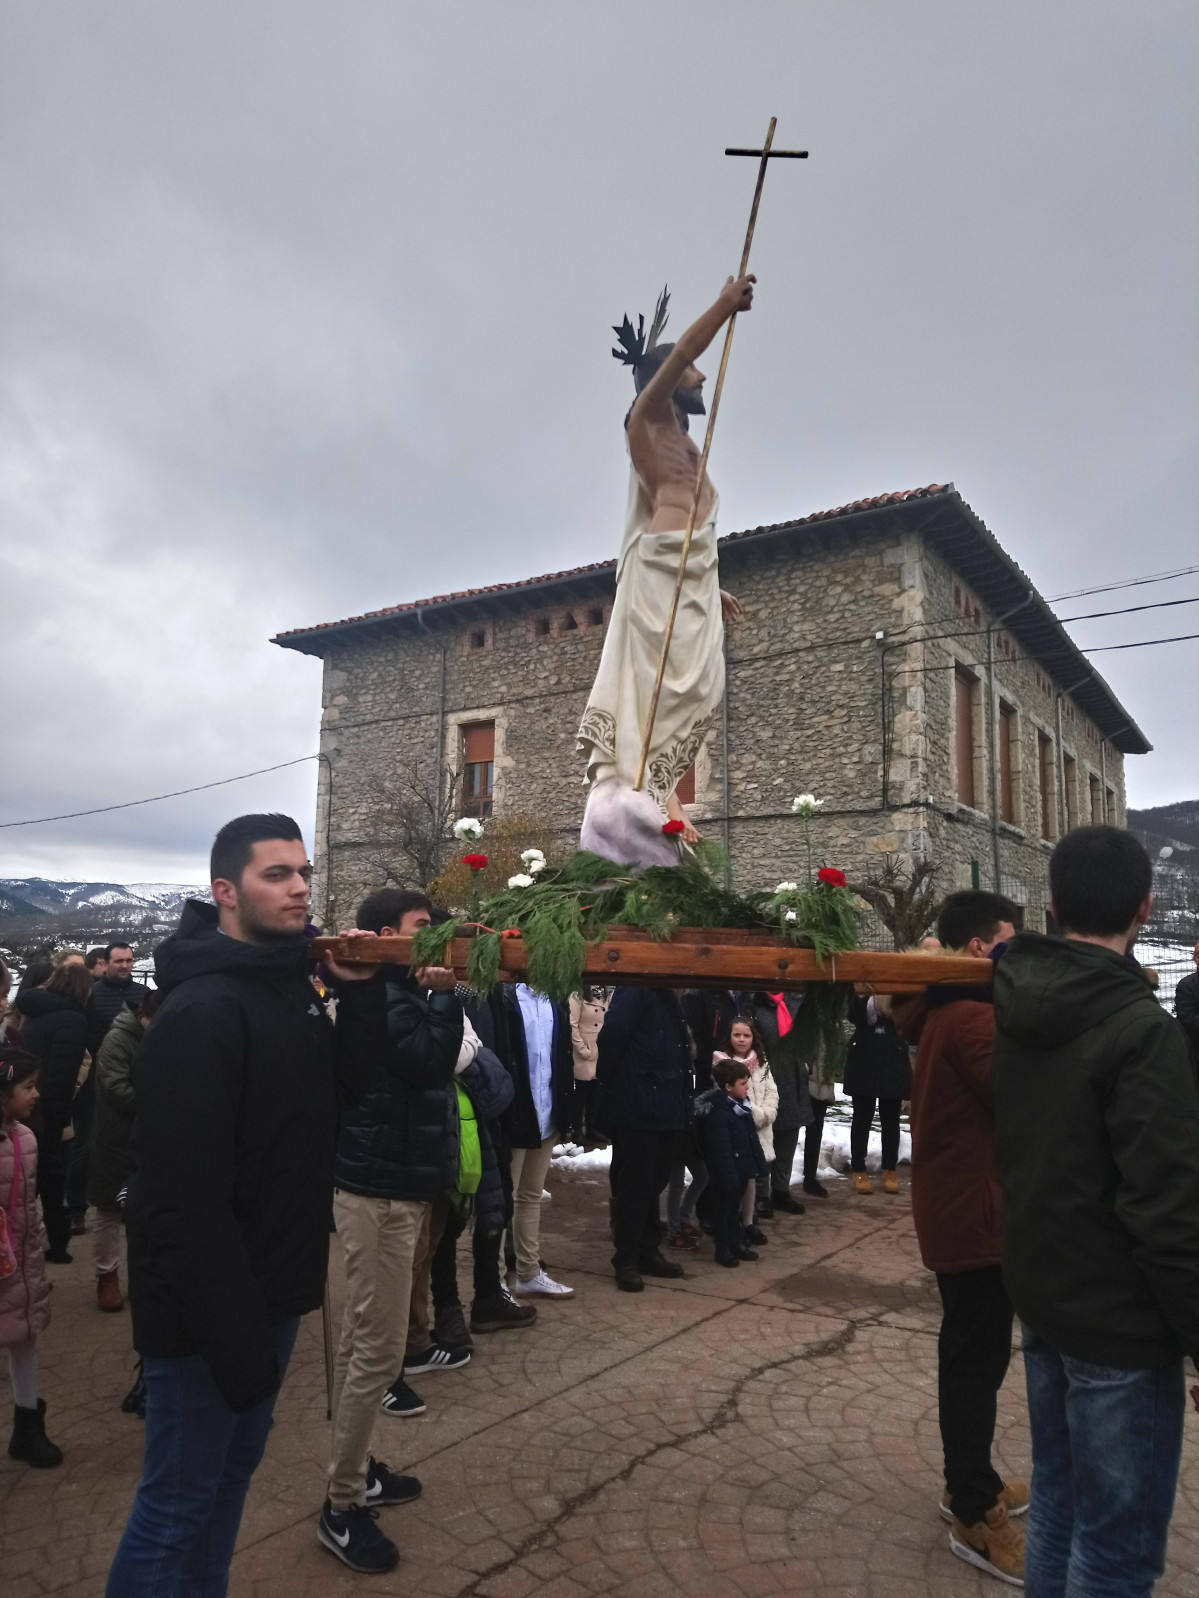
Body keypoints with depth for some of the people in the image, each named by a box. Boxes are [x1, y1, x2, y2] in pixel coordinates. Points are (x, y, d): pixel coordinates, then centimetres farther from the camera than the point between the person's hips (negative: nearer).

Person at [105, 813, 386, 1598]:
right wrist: (232, 1335, -24)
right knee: (177, 1506, 7)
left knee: (234, 1467, 23)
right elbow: (185, 1199, -25)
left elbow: (346, 1086, 6)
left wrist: (360, 990, -8)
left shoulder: (291, 987, 5)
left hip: (272, 1289, 9)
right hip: (212, 1308, -8)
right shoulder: (200, 1013, -23)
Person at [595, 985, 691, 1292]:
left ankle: (648, 1253, 28)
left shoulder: (667, 998, 14)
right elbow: (610, 1037, -22)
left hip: (665, 1109, 9)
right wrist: (610, 1083, -10)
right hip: (637, 1108, -8)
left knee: (653, 1183, 17)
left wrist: (680, 1097, 11)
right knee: (635, 1186, 0)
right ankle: (626, 1261, 12)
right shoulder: (636, 992, -14)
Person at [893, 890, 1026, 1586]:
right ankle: (977, 1519, 14)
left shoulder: (943, 1009, 9)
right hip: (976, 1212, -10)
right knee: (979, 1359, 1)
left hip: (955, 1204, 10)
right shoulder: (973, 1017, -23)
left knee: (970, 1351, 21)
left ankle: (970, 1482, 36)